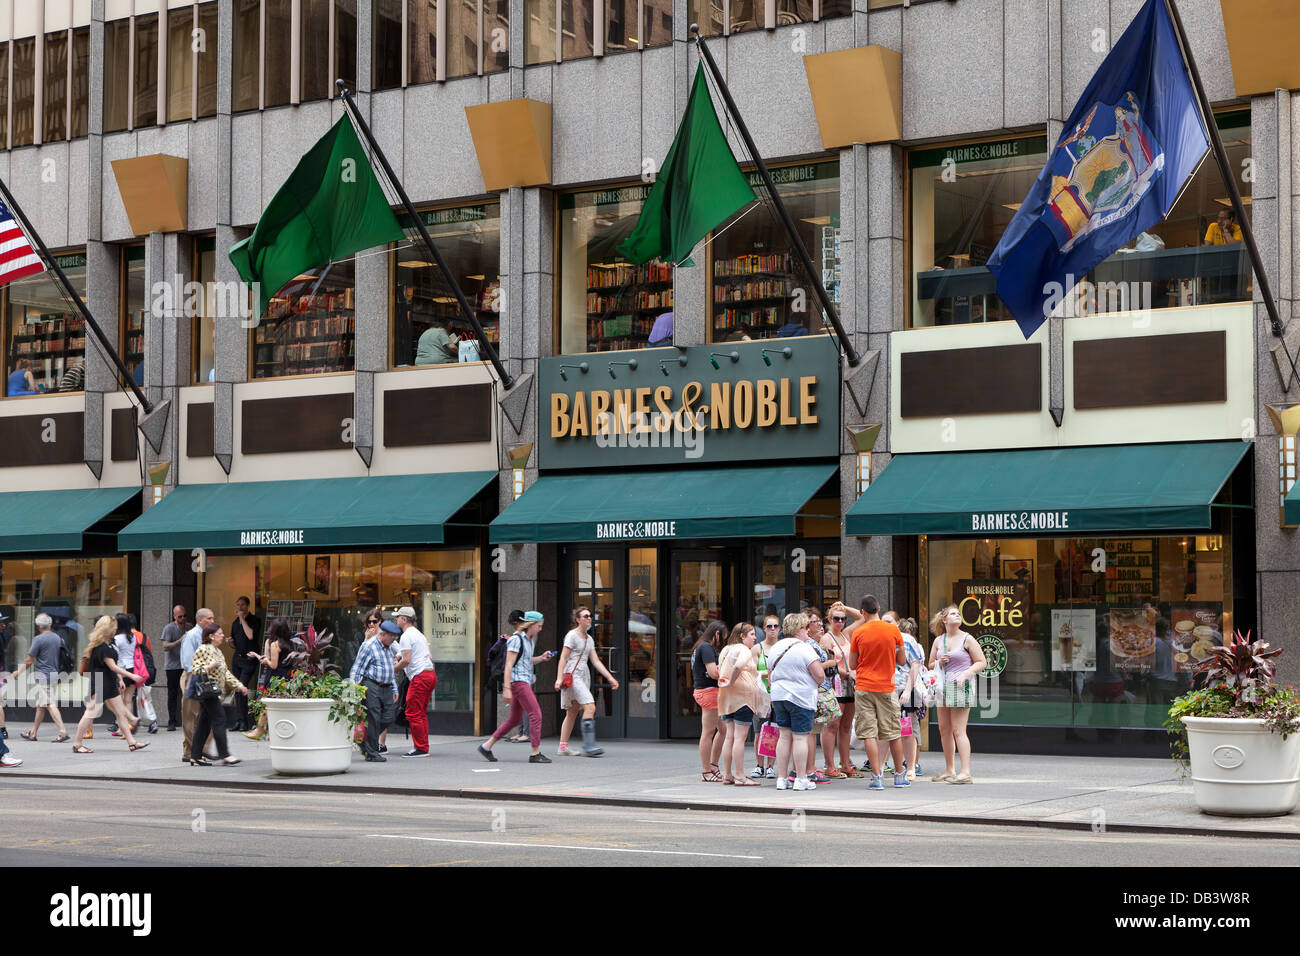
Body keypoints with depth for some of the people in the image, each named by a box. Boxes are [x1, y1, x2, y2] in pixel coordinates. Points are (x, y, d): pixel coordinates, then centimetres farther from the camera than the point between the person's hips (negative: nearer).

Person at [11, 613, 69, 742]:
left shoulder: (39, 639, -12)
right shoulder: (57, 638, 10)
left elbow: (29, 661, -9)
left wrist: (17, 672, 5)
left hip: (42, 676, -8)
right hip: (54, 674, 8)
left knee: (50, 705, -12)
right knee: (40, 705, 16)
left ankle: (63, 731, -22)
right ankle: (33, 733, 24)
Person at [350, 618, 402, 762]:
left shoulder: (387, 648, 19)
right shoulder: (369, 646, -8)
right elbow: (357, 669, -10)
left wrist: (394, 690, 24)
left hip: (386, 688, 8)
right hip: (371, 686, -8)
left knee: (388, 717, 2)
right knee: (373, 719, -6)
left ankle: (365, 741, 20)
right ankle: (372, 753, 1)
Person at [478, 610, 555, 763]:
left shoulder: (529, 640, 16)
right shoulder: (516, 640, -12)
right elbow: (509, 665, -16)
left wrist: (541, 658, 10)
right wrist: (507, 688, -20)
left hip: (525, 682, 10)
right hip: (518, 681, -10)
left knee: (514, 719, 12)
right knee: (536, 714, -11)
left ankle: (487, 746, 17)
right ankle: (535, 753, -8)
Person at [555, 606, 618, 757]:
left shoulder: (589, 639, 17)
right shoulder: (572, 635, -6)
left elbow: (596, 661, 16)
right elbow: (563, 658, -9)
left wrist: (610, 677, 10)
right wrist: (559, 678, -17)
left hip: (583, 676, 8)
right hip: (572, 675, -8)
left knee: (573, 712, 7)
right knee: (590, 707, -19)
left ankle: (563, 747, 10)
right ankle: (588, 744, -22)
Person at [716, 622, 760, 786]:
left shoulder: (726, 650, 17)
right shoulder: (744, 650, -10)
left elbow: (719, 669, 24)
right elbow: (739, 665, -29)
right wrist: (731, 682, -18)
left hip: (727, 698, 9)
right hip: (742, 698, -9)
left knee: (729, 737, 11)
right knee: (740, 737, -8)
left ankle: (727, 775, 14)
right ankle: (739, 777, -8)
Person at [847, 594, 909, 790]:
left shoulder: (858, 633, -3)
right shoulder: (893, 630, -2)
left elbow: (852, 665, 3)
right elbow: (902, 661, 6)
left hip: (864, 688, -1)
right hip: (886, 688, 1)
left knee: (869, 734, -1)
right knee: (894, 733, 11)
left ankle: (877, 777, -6)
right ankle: (899, 776, 19)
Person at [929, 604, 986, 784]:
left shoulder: (967, 639, -2)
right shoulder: (938, 641, 11)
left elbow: (982, 662, -3)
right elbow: (931, 665, 20)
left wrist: (965, 673, -16)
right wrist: (940, 662, -2)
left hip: (961, 687, -6)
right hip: (943, 687, 6)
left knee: (958, 730, -12)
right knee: (944, 729, 8)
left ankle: (966, 772, -15)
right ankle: (949, 770, 18)